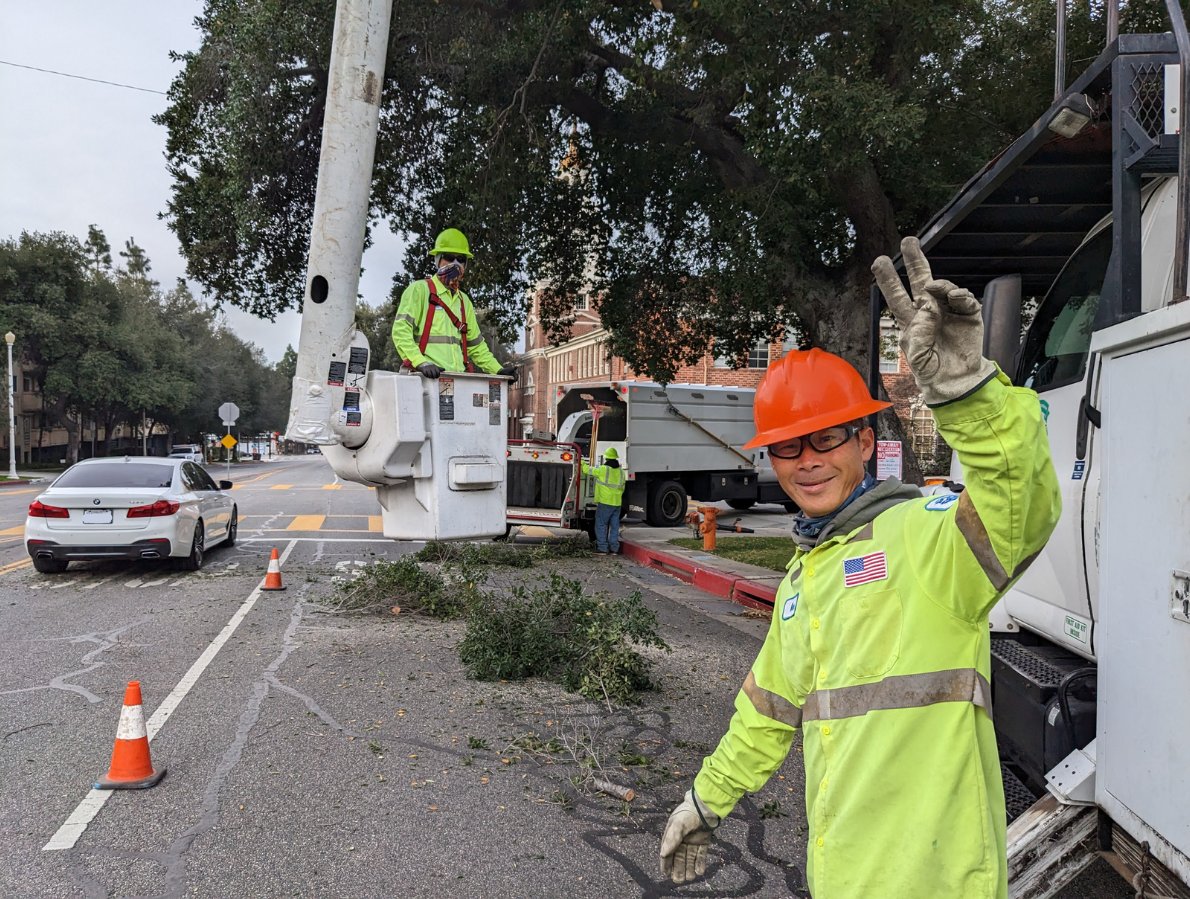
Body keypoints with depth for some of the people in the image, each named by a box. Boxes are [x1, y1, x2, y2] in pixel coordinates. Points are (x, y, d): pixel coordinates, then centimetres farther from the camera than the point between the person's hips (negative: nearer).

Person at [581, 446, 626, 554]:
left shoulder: (603, 469, -12)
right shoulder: (621, 471, 8)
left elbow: (588, 470, -2)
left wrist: (582, 463, 17)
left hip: (605, 502, -6)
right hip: (617, 503, 6)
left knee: (601, 525, 1)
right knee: (614, 526, 10)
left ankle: (602, 547, 0)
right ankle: (614, 548, 13)